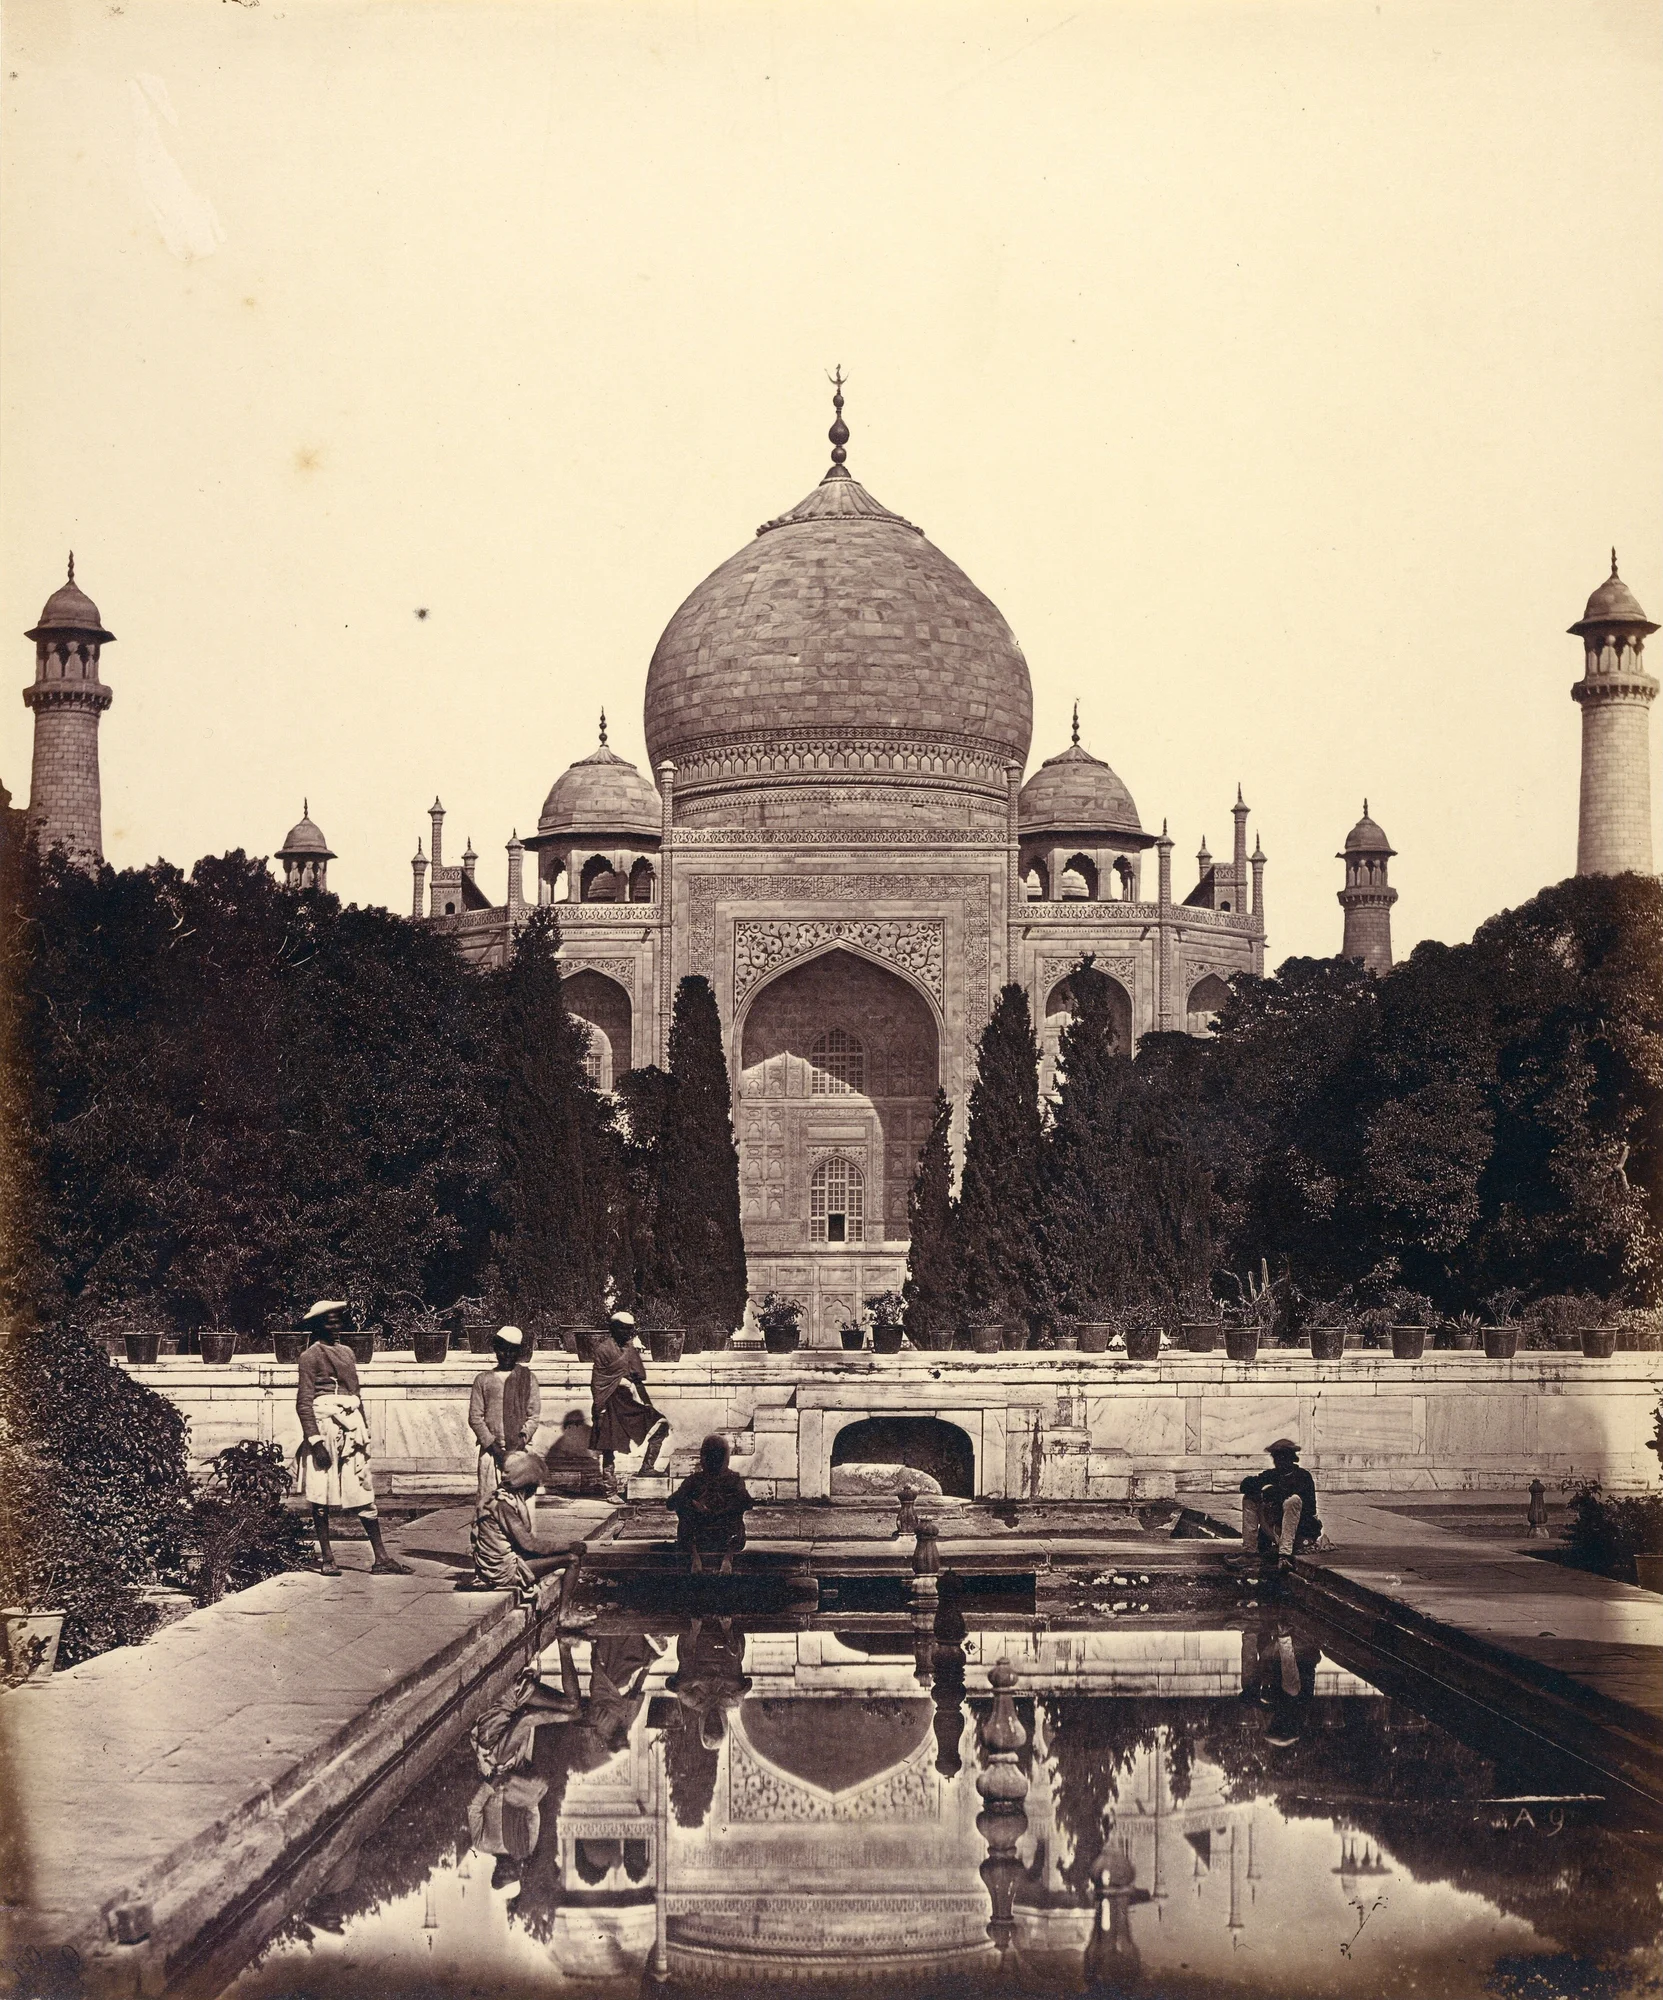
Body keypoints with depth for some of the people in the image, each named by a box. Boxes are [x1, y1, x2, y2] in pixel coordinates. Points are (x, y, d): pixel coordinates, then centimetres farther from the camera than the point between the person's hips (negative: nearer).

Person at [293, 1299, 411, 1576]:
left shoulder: (347, 1353, 17)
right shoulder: (311, 1355, -4)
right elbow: (304, 1402, -9)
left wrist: (364, 1432, 18)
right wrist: (315, 1440, -16)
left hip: (350, 1427, 6)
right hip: (323, 1426, -6)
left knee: (364, 1492, 2)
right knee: (321, 1495, 1)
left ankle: (381, 1558, -1)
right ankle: (326, 1558, 8)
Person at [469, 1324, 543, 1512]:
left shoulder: (527, 1378, 10)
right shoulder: (483, 1379, 10)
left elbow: (534, 1416, 6)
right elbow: (475, 1417, 6)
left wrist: (521, 1440, -9)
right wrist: (492, 1444, -5)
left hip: (520, 1450, 0)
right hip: (491, 1450, 0)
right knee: (489, 1500, -7)